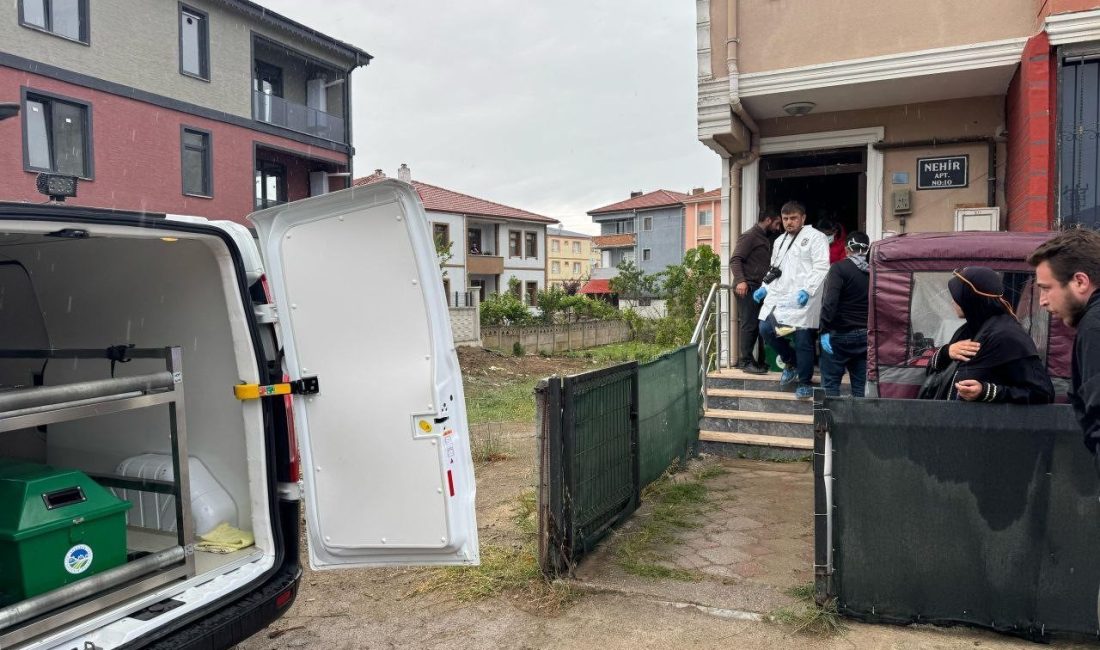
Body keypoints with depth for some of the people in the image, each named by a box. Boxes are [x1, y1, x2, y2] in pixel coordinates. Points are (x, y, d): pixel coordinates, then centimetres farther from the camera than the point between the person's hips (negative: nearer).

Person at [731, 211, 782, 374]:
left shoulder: (766, 239, 21)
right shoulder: (749, 236, -6)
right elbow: (735, 260, -16)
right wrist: (740, 280, -28)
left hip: (759, 288, 9)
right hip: (747, 288, -9)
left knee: (757, 325, 8)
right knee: (749, 325, -7)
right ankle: (746, 361, -2)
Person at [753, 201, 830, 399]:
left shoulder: (815, 237, -1)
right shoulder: (779, 241, 22)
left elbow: (821, 267, -12)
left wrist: (807, 290, -24)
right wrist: (764, 288, 12)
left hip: (802, 299, -7)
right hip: (779, 296, 7)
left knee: (803, 341, -2)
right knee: (766, 329, -3)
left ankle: (805, 384, 14)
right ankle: (791, 362, 20)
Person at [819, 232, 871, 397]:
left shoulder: (839, 268, -9)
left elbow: (830, 301, -19)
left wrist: (825, 329, -18)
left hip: (840, 333, -4)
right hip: (866, 335, 4)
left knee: (830, 383, 4)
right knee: (861, 384, 10)